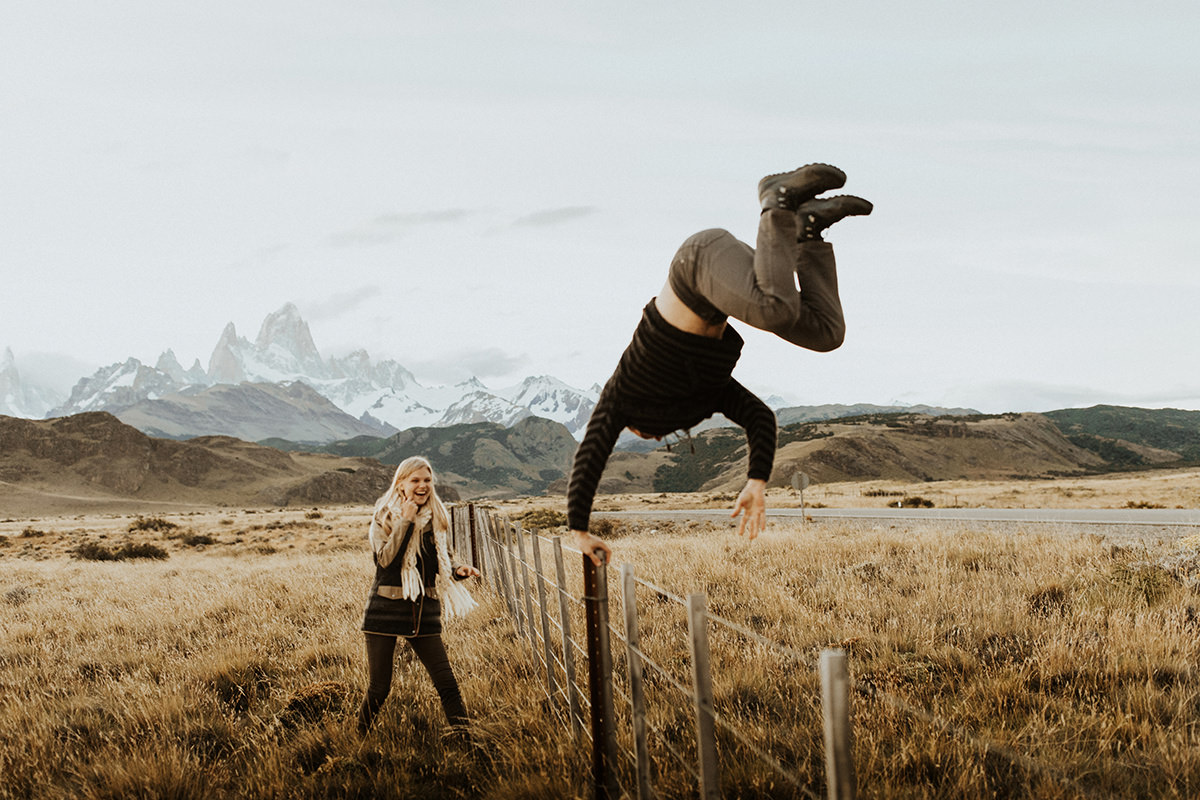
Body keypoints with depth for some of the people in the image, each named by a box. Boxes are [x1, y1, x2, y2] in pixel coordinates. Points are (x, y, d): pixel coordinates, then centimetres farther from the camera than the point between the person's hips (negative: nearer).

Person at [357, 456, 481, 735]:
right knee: (379, 687, 2)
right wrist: (406, 521, -18)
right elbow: (386, 559, -18)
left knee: (446, 682, -4)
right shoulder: (385, 516, -2)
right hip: (386, 609, -3)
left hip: (424, 612, 3)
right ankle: (358, 738, 24)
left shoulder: (436, 518, 9)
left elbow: (442, 564, 19)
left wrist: (459, 570, -3)